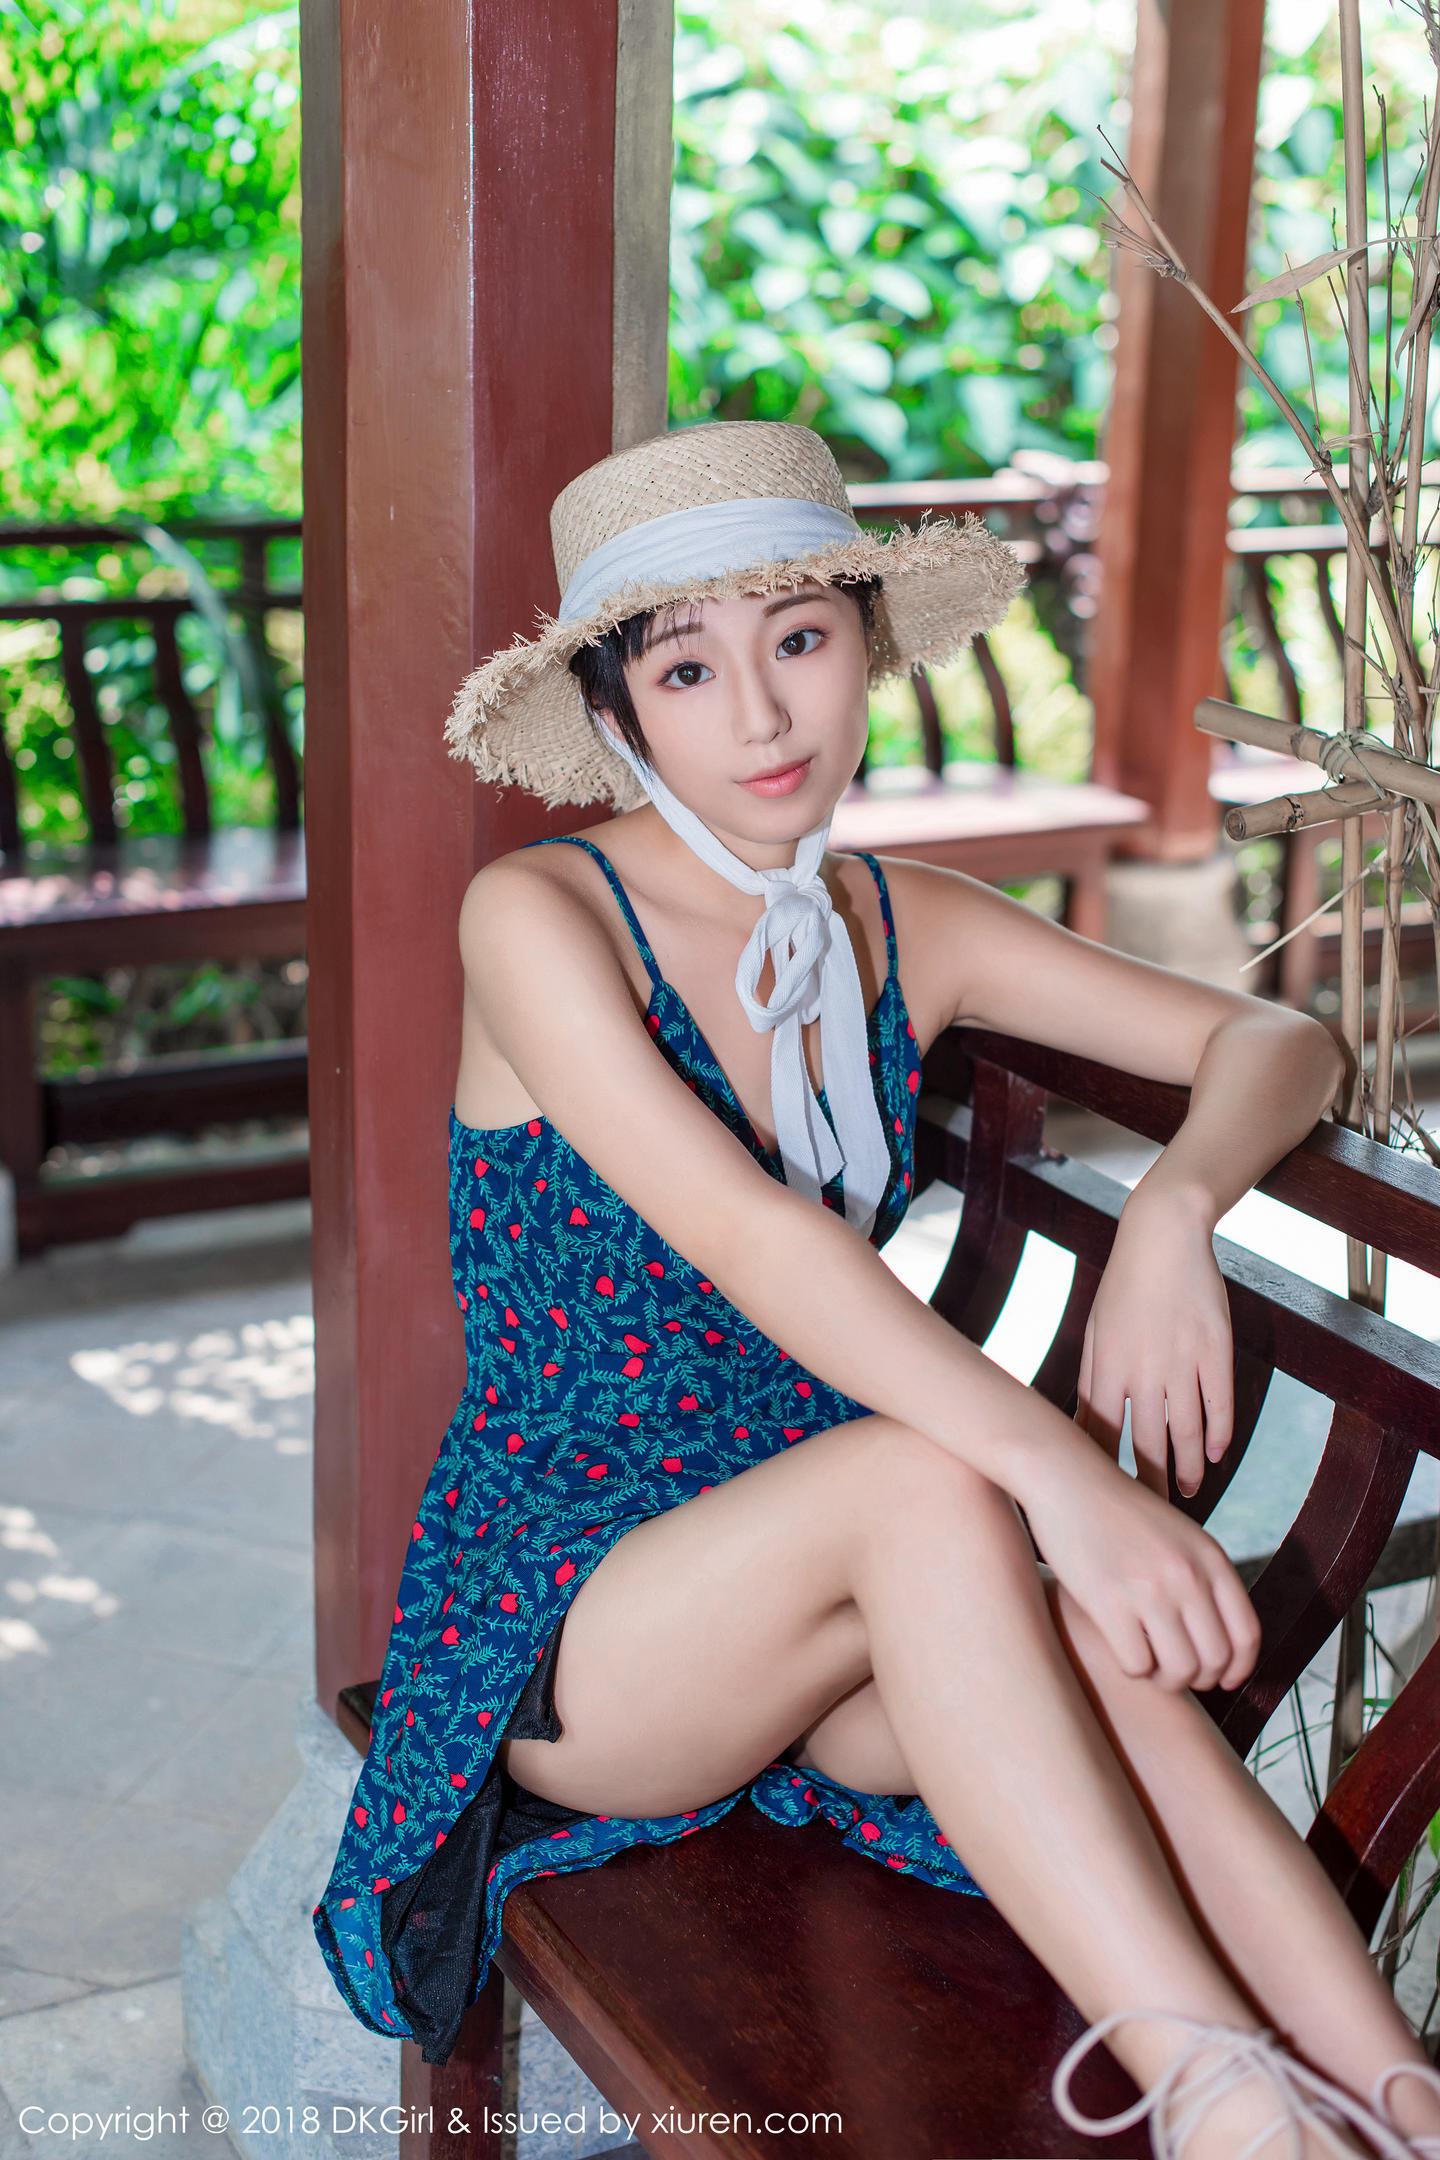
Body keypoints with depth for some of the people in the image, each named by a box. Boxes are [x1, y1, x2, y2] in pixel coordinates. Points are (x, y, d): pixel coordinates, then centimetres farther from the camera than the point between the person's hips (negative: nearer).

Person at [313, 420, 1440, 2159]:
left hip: (826, 1618, 4)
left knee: (1085, 1644, -30)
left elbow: (1277, 1043, 2)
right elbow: (746, 1231, -27)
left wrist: (1175, 1209, -20)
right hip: (557, 1632, -4)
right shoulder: (539, 918, -12)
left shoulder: (904, 928, 4)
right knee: (931, 1476, -34)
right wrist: (1060, 1472, -37)